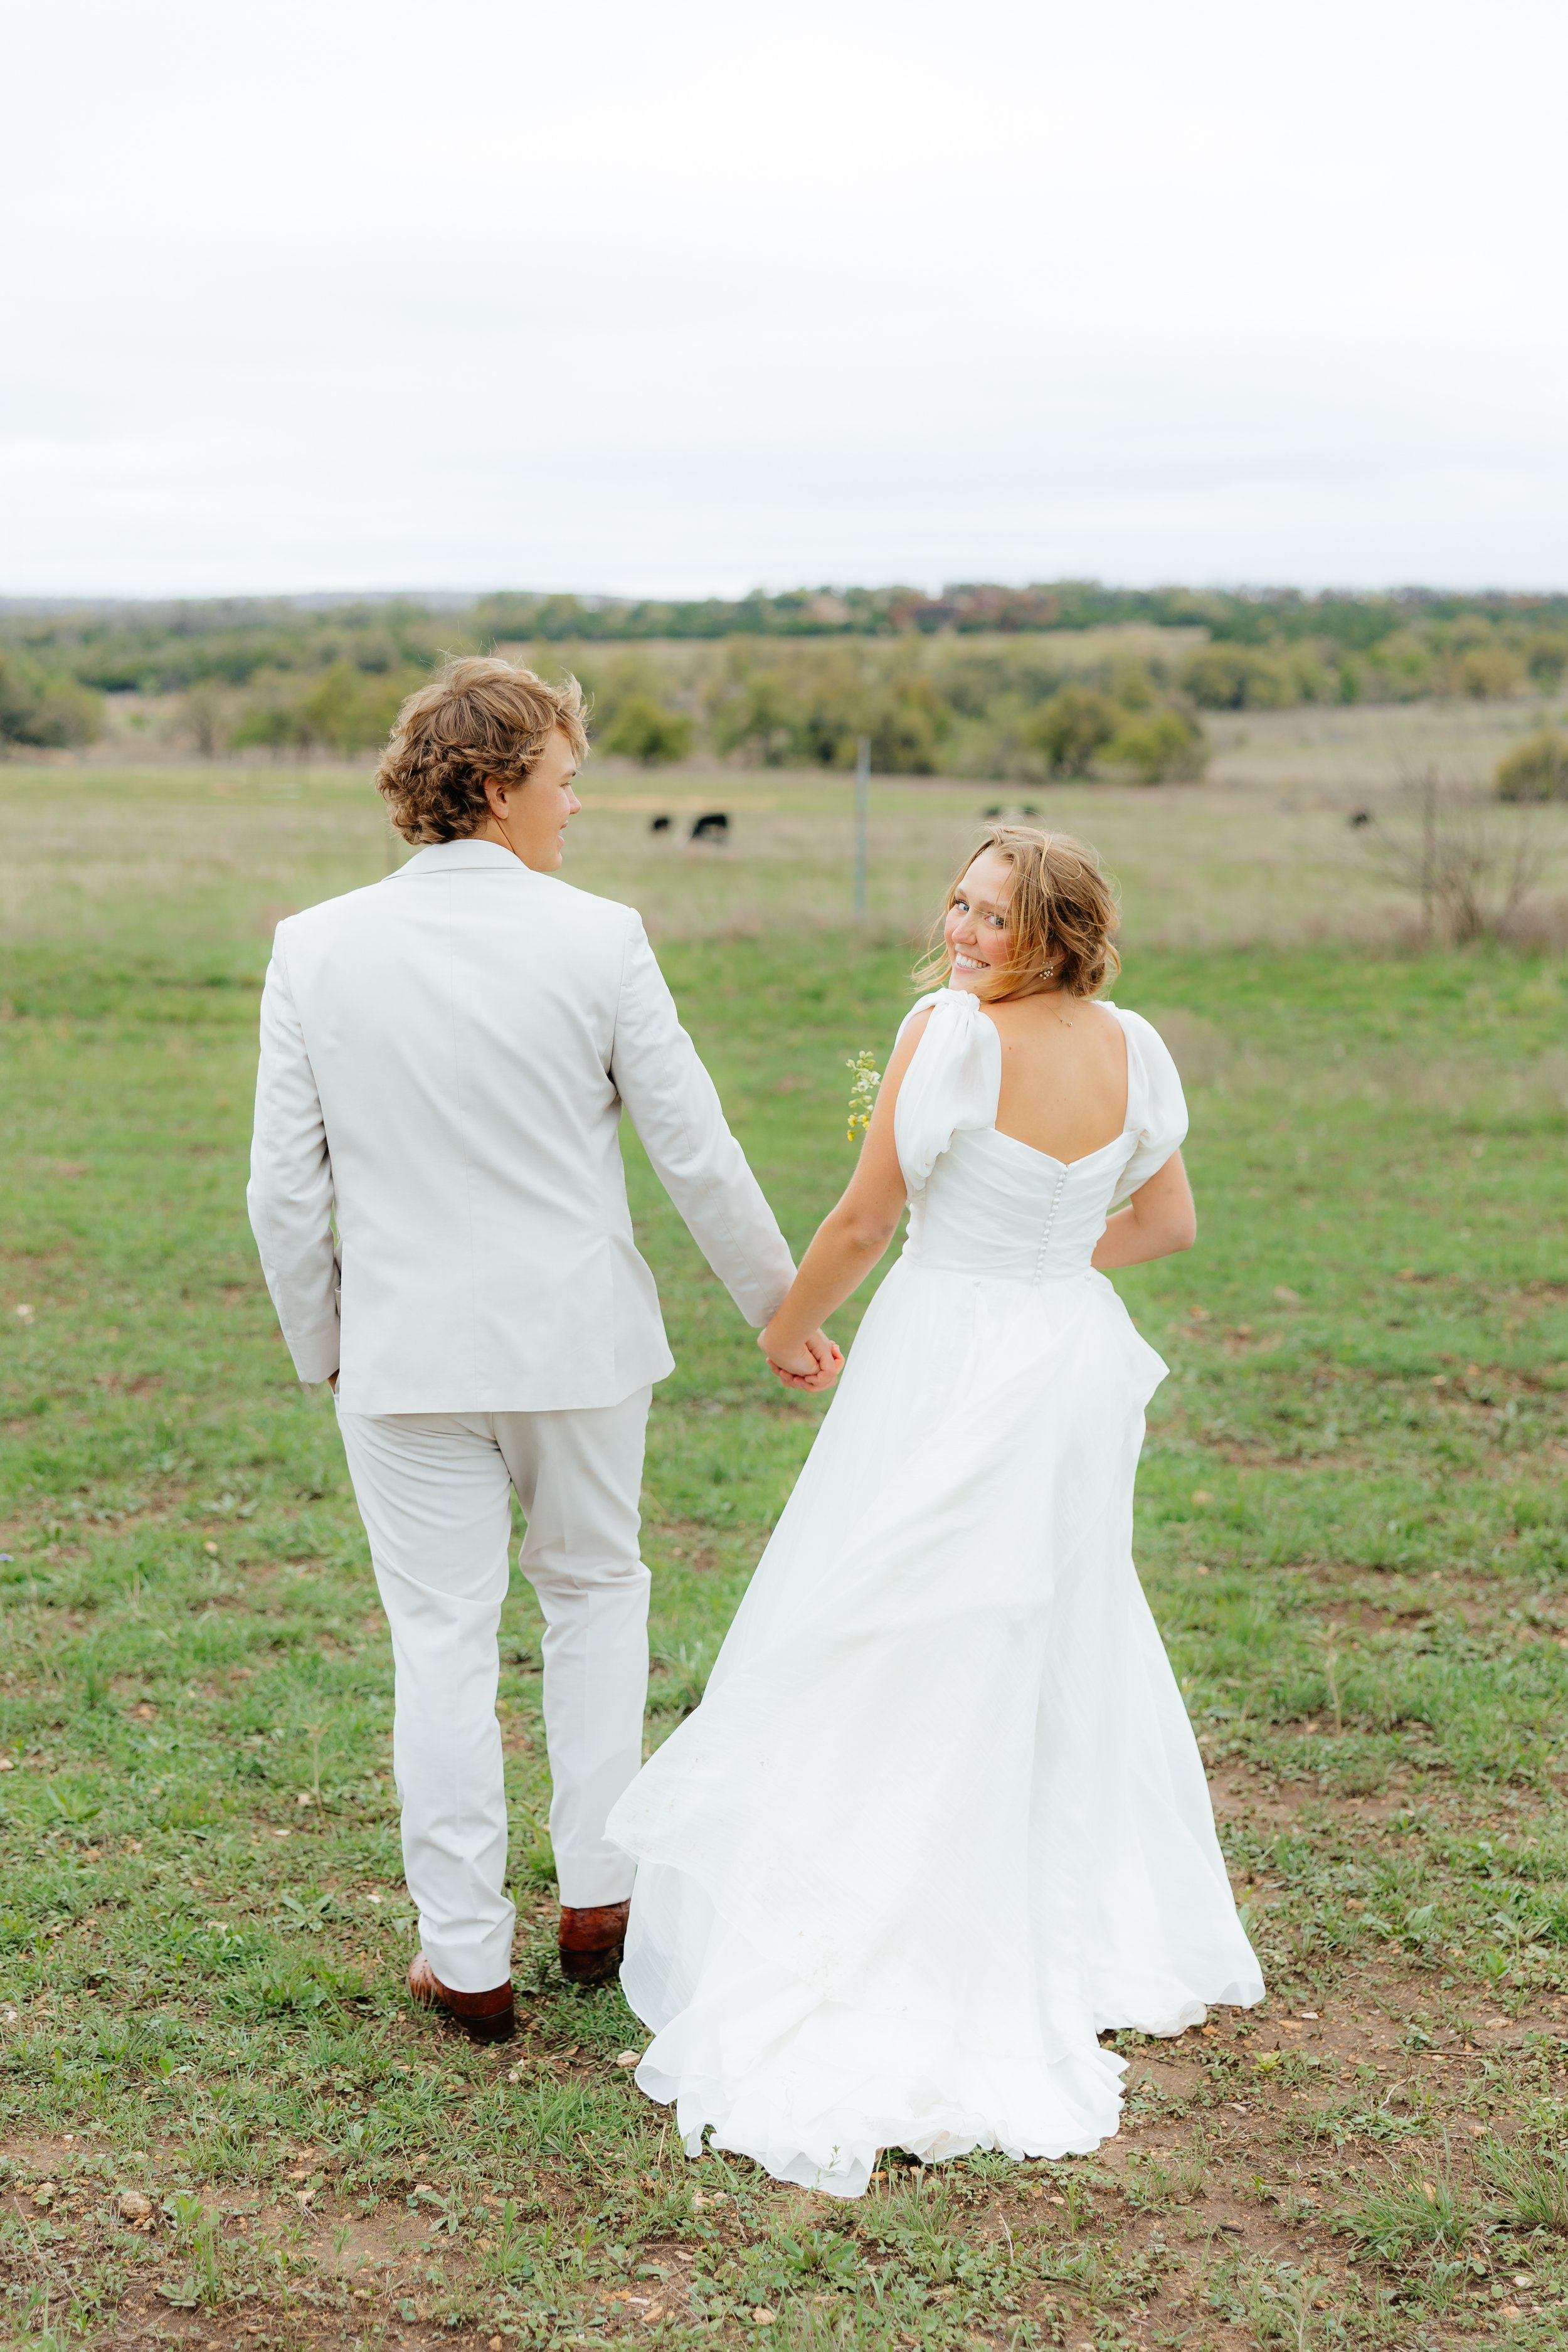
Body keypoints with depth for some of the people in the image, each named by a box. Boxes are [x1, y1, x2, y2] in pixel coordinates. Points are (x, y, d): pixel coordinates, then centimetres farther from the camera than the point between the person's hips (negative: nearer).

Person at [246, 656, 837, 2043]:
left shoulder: (316, 949, -5)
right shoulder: (599, 941, -9)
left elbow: (286, 1187, -3)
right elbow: (695, 1151, -5)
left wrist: (322, 1346, 11)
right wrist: (781, 1305, 8)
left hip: (407, 1356, 0)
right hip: (579, 1343, 0)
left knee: (443, 1642, 8)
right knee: (597, 1592, 21)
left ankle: (468, 1957, 15)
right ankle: (597, 1896, 25)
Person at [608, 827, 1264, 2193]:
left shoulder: (953, 1033, -17)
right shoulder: (1134, 1050, 0)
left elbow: (865, 1221, -13)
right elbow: (1169, 1223, 11)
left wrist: (789, 1329, 3)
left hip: (948, 1368, -6)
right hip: (1082, 1368, 6)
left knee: (895, 1671, 2)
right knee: (1058, 1652, 22)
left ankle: (853, 1963, 7)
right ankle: (1093, 1926, 36)